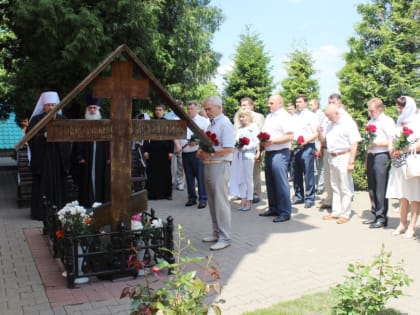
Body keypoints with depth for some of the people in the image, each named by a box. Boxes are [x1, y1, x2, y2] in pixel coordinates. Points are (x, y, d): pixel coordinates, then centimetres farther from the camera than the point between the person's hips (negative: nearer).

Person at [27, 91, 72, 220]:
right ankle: (40, 212, 4)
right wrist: (44, 136, -20)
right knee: (42, 186, -2)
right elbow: (30, 135, -5)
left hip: (58, 158, 2)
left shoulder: (62, 119, 11)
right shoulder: (36, 119, 4)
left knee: (58, 185, 3)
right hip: (42, 158, -2)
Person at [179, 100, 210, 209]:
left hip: (198, 152, -5)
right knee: (189, 177, 10)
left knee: (201, 176, -7)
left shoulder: (204, 121, 1)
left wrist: (197, 142, -20)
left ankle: (203, 199, -2)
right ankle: (192, 198, 19)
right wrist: (178, 146, -1)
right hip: (185, 153, 5)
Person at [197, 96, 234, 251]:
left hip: (220, 166, -9)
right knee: (212, 202, 15)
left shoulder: (225, 124, -11)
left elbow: (229, 149, -20)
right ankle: (217, 232, 26)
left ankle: (224, 238, 2)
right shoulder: (211, 124, 15)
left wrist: (210, 154, -20)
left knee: (221, 202, -5)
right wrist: (202, 152, 4)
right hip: (208, 165, 9)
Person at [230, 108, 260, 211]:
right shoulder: (239, 129, 16)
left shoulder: (253, 127, -2)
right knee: (240, 178, 6)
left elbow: (256, 143, -8)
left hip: (248, 154, -6)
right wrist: (236, 144, -4)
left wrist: (245, 147, -17)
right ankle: (243, 199, 13)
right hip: (238, 155, 6)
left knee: (248, 178, 0)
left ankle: (249, 201, 7)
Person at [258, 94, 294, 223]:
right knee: (270, 182, 14)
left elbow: (289, 136, -18)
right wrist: (262, 141, 1)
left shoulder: (284, 116, -9)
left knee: (281, 183, -6)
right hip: (269, 153, 9)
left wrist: (272, 141, -21)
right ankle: (273, 208, 24)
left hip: (279, 153, -9)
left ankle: (285, 212, 1)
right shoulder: (269, 116, 17)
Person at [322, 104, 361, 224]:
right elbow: (324, 140, 19)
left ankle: (345, 214, 8)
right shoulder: (329, 124, 12)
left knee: (344, 188, 0)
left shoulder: (348, 123, -10)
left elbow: (354, 144, -14)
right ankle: (336, 212, 21)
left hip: (343, 157, -7)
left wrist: (351, 162, -17)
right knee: (335, 187, 13)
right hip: (331, 158, 7)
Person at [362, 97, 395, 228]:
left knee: (381, 188, -4)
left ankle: (382, 217, 5)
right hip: (371, 156, 8)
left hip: (381, 156, -8)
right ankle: (375, 214, 23)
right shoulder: (370, 122, 16)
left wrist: (376, 143, -17)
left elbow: (392, 142, -13)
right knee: (372, 188, 12)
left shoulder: (387, 121, -6)